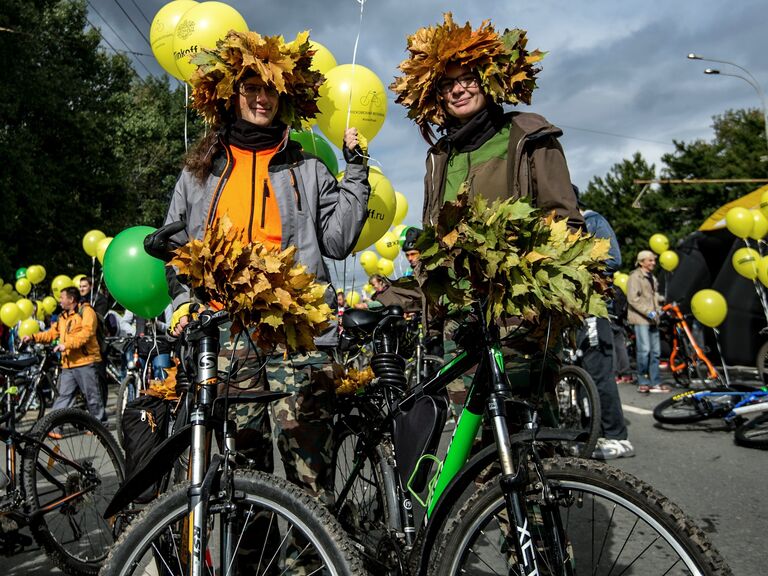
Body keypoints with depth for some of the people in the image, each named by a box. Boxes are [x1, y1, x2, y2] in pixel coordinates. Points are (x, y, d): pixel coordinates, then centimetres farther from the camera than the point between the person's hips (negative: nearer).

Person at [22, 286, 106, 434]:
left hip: (85, 361, -7)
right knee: (63, 396, 4)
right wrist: (33, 337, 9)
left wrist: (66, 344, -22)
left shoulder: (86, 311, -5)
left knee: (92, 395, 1)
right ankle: (54, 426, 4)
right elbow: (52, 333, 22)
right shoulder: (63, 316, 22)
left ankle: (100, 424, 13)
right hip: (68, 364, 7)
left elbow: (86, 333, -17)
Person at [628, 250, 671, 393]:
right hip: (640, 319, -9)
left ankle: (655, 383, 11)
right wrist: (648, 312, -19)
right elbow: (633, 299, -15)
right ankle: (642, 382, -1)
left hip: (652, 319, 9)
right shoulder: (635, 276, -7)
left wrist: (658, 309, 13)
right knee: (644, 350, -11)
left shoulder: (652, 277, 21)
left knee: (655, 351, 7)